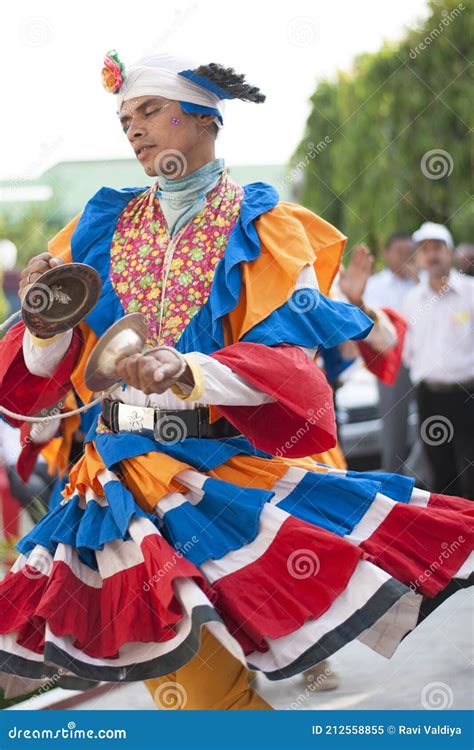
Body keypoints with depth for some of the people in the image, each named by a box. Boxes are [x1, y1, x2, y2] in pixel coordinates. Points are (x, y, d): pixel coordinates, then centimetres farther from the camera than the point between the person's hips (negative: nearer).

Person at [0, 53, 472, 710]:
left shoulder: (262, 226, 2)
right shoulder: (103, 226, 12)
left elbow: (287, 359, -11)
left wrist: (188, 373, -29)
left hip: (233, 463, -3)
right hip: (127, 477, 3)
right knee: (196, 687, -2)